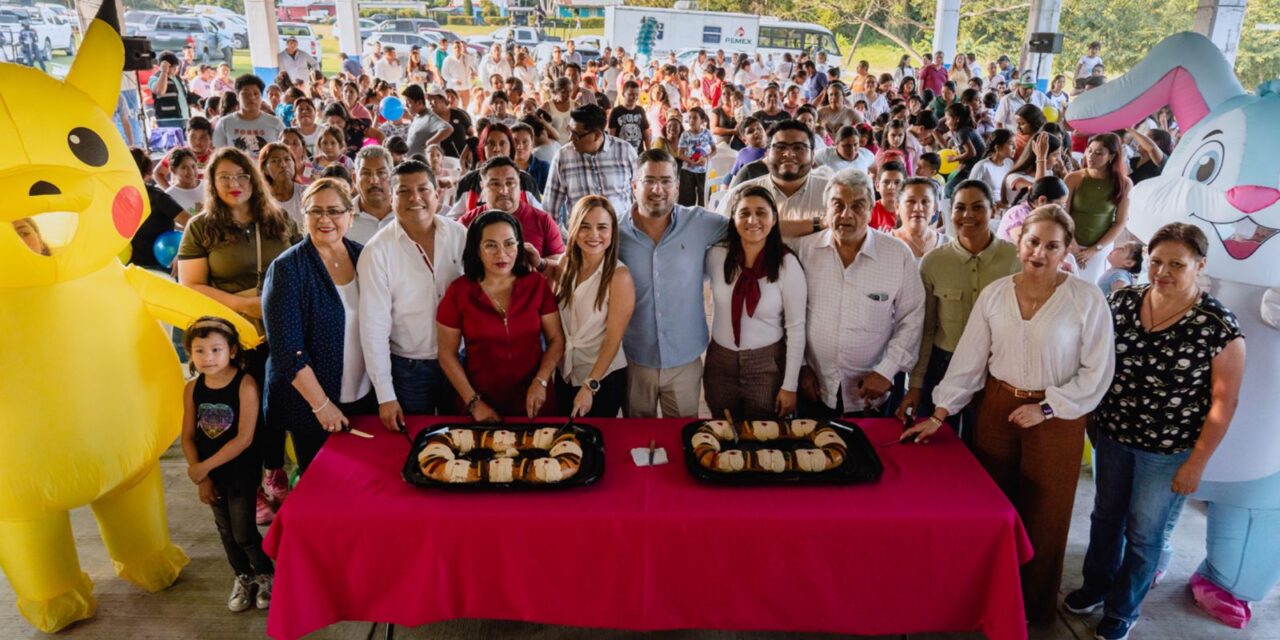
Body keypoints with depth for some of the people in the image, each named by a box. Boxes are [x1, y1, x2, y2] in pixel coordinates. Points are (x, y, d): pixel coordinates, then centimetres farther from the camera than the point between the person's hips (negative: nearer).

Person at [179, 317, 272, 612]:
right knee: (225, 529, 18)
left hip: (242, 471, -5)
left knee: (243, 531, 1)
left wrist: (204, 466, -19)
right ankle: (243, 577, 40)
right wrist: (201, 477, -6)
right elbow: (188, 437, -1)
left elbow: (244, 438, -22)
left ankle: (266, 575, 27)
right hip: (210, 472, 5)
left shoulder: (245, 384, -21)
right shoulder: (192, 389, -6)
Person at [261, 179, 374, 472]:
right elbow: (287, 349, -16)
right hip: (310, 406, -4)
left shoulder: (363, 257, 1)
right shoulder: (287, 268, -13)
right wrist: (321, 404, -18)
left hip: (364, 398, 4)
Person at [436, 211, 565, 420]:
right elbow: (447, 355, -3)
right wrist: (473, 402, -8)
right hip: (482, 405, -1)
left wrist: (541, 382, -13)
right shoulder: (459, 292, -7)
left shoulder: (537, 285, -5)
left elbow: (556, 340, 0)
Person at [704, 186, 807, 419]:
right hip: (720, 362, 3)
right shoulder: (716, 256, -7)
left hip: (767, 365, -2)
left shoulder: (787, 264, -13)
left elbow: (796, 328, -9)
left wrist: (790, 385, -8)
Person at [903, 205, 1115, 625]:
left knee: (1041, 517, 10)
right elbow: (969, 360, 0)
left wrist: (1045, 407, -15)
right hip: (997, 409, 3)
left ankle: (1033, 608, 32)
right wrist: (938, 415, -2)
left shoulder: (1087, 300, -12)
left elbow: (1097, 372, -8)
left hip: (1055, 418, -3)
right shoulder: (994, 294, -2)